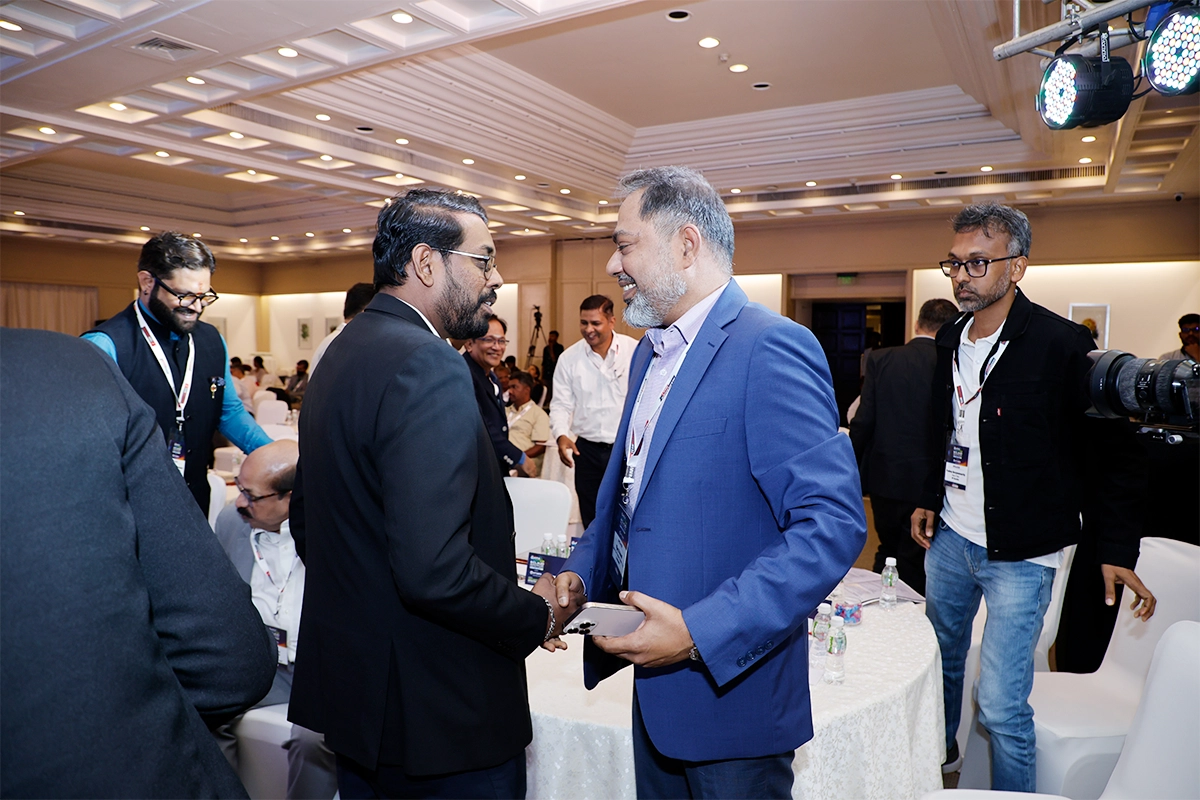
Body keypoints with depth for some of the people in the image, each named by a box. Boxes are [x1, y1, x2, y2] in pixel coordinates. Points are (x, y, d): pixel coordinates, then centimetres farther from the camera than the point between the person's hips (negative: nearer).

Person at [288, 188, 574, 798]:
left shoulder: (341, 354, 6)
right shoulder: (428, 365, -24)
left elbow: (304, 524, 14)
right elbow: (433, 570, -31)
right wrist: (537, 616, -15)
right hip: (441, 715, -9)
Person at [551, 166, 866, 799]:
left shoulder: (771, 348, -19)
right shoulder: (651, 352, 9)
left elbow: (834, 524, -25)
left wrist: (700, 632, -27)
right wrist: (582, 570, 2)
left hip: (730, 692, -8)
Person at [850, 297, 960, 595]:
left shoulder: (880, 359, -6)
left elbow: (863, 422, -7)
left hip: (884, 478, 2)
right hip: (927, 482, -2)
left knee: (886, 553, 22)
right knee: (914, 567, 11)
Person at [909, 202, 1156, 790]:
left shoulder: (1062, 344, -15)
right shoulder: (951, 341, 5)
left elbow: (1111, 451, -11)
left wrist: (1116, 550, -13)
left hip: (1018, 553, -6)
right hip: (948, 535, 7)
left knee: (1001, 705, -3)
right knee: (940, 659, 23)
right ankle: (938, 754, 46)